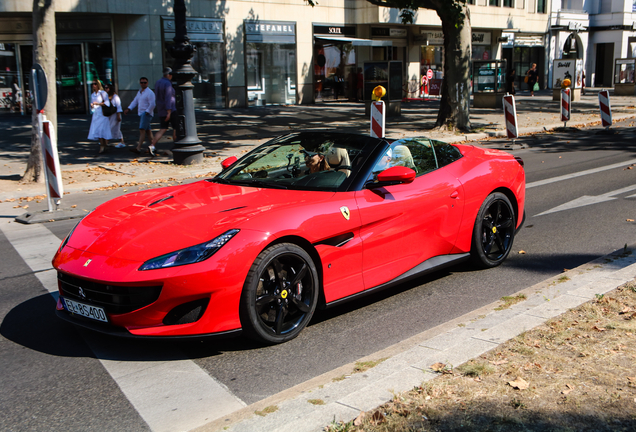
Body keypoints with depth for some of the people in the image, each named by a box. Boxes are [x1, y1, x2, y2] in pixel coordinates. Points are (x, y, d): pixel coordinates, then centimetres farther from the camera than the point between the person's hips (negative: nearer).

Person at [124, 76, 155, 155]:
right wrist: (128, 109, 4)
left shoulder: (149, 93, -10)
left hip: (147, 114, -9)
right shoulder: (139, 92, 17)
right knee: (147, 130, 12)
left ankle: (138, 148, -22)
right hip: (141, 113, 9)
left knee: (142, 130, -16)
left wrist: (146, 112, -16)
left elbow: (152, 105, -16)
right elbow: (135, 101, 16)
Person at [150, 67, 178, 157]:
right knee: (175, 128, 7)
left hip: (161, 109, 8)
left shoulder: (158, 82, 10)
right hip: (170, 109, -8)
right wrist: (169, 112, -25)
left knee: (163, 129, 8)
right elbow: (168, 98, -23)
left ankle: (152, 146, -7)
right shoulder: (167, 84, -17)